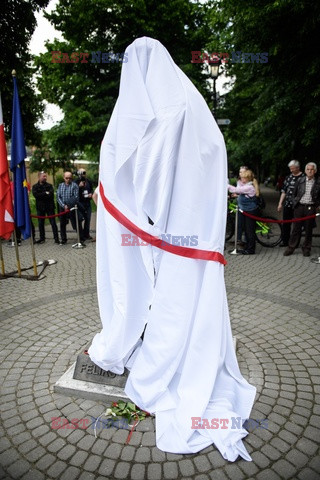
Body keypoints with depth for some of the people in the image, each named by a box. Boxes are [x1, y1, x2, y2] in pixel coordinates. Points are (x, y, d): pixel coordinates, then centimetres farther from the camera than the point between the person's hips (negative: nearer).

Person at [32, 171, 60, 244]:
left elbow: (51, 194, -12)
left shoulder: (49, 185, 5)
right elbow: (35, 194, -11)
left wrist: (41, 195, -14)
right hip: (40, 207, 2)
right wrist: (45, 193, -13)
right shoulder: (35, 186, 7)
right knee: (40, 223, 8)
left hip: (49, 206, -2)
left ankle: (56, 238, 1)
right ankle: (42, 238, 20)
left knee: (53, 223, -2)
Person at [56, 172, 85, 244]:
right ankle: (63, 239, 22)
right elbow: (58, 197, 3)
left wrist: (68, 206, -17)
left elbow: (76, 197, -11)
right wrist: (64, 205, -11)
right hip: (62, 208, 4)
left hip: (72, 208, -4)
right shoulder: (60, 185, 10)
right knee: (62, 224, 10)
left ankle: (81, 238, 8)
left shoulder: (74, 185, -2)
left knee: (76, 223, -2)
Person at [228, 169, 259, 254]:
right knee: (246, 230, 14)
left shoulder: (249, 187, -20)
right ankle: (248, 247, 23)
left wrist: (227, 186, -19)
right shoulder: (244, 185, 11)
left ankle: (251, 249, 3)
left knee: (250, 230, -4)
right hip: (246, 210, 10)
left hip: (251, 211, -10)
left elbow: (236, 190, -24)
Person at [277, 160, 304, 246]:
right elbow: (283, 191, 13)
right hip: (287, 204, 5)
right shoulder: (288, 177, 11)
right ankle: (285, 241, 21)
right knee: (286, 223, 9)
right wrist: (280, 203, 9)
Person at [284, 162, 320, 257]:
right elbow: (294, 193, 13)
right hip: (299, 207, 1)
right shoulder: (300, 180, 5)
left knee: (308, 229, 6)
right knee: (296, 228, 4)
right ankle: (291, 247, 12)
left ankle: (306, 249, 18)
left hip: (310, 208, -1)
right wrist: (295, 203, 8)